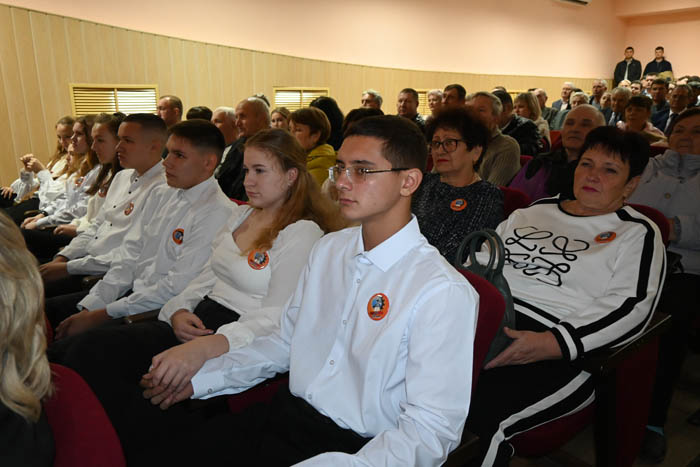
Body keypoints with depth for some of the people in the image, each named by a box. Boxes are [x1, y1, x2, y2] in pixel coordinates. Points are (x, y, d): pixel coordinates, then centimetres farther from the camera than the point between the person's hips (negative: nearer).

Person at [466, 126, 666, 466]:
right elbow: (481, 257, 23)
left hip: (560, 353, -4)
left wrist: (550, 343, -19)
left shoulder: (638, 233, 9)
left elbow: (632, 307, -5)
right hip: (487, 320, 5)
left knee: (483, 414, -31)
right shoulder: (534, 211, 23)